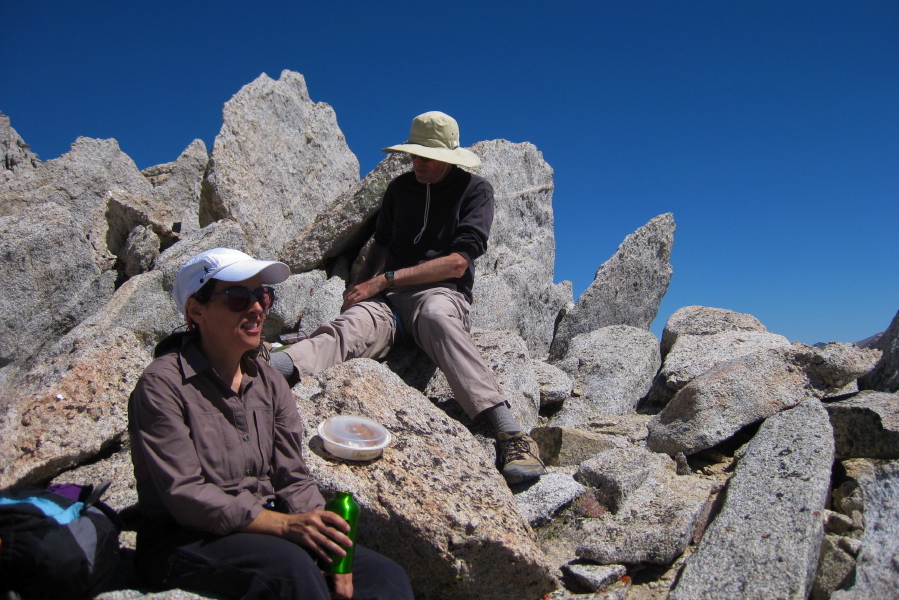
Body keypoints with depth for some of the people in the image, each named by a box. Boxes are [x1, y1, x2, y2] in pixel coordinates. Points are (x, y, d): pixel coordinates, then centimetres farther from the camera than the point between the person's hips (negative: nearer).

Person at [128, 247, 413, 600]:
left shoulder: (269, 383, 6)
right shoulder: (163, 386, -11)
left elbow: (293, 478, 2)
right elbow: (185, 495, -18)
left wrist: (328, 540, -14)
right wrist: (284, 524, -26)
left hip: (262, 530, 5)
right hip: (186, 541, -4)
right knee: (289, 564, -34)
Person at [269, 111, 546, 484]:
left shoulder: (475, 191, 4)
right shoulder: (399, 188, 19)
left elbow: (457, 263, -7)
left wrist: (384, 281, -10)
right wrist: (358, 287, 9)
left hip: (441, 292, -3)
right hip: (388, 298, 4)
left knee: (436, 317, -40)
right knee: (353, 325, -31)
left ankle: (511, 434, -50)